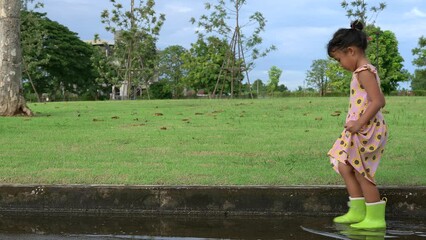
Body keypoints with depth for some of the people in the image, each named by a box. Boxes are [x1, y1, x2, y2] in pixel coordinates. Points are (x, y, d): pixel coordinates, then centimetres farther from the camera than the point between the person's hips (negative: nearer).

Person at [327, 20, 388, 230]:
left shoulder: (364, 72, -16)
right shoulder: (365, 71, 15)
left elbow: (378, 101, -24)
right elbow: (379, 100, 18)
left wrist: (359, 123, -25)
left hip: (367, 130, -10)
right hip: (361, 130, 10)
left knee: (362, 173, -2)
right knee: (344, 167, 13)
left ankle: (376, 218, 8)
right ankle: (357, 212, 19)